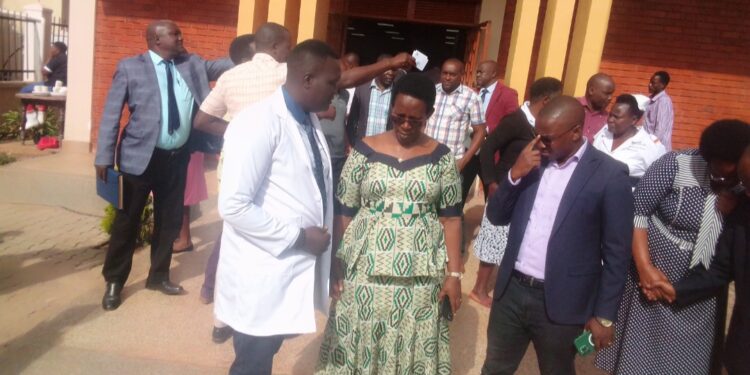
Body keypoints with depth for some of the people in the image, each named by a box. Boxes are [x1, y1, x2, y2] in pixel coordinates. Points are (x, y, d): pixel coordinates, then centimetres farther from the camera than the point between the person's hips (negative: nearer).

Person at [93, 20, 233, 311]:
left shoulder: (192, 64, 9)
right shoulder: (130, 67, -4)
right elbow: (111, 114, -5)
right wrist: (104, 157, -10)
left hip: (177, 157, 5)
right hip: (141, 156, -4)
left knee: (169, 220, 14)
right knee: (126, 220, 6)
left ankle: (158, 276, 32)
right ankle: (114, 281, 23)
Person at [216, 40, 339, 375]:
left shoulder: (309, 119, 6)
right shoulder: (259, 122, -20)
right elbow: (233, 206, -24)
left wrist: (320, 235, 3)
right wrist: (299, 236, -19)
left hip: (296, 265, 8)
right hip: (264, 273, -7)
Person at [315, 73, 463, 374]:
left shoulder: (441, 157, 1)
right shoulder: (365, 151, -1)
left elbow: (451, 217, 3)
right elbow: (344, 212, 1)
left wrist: (454, 273, -2)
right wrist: (334, 264, -2)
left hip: (420, 276, 0)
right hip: (366, 270, 0)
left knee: (412, 349, 10)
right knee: (359, 343, 10)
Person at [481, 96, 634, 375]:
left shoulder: (610, 175, -11)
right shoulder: (532, 160, 3)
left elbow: (617, 253, -8)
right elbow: (496, 217, 4)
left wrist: (604, 315, -7)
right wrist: (514, 175, -12)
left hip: (560, 303, -4)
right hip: (511, 290, 4)